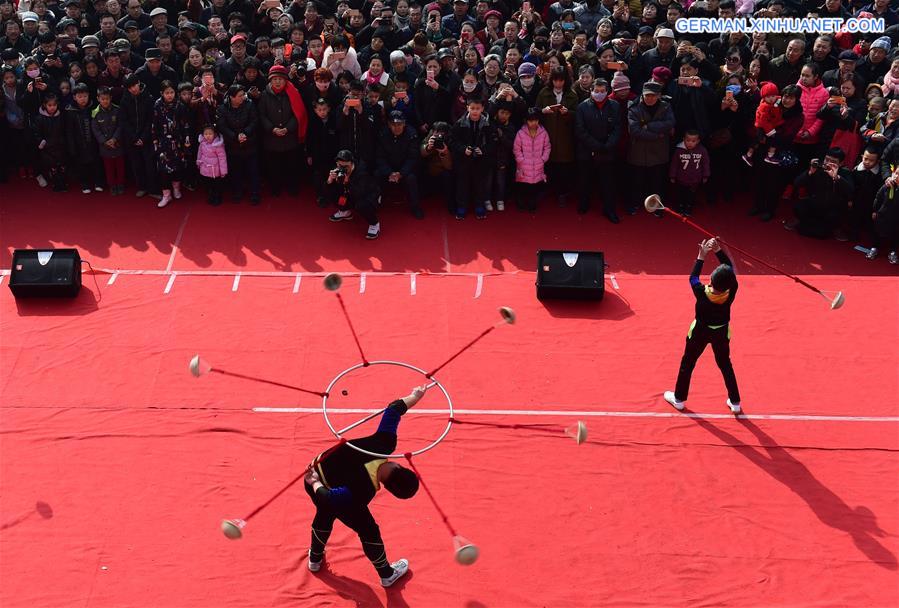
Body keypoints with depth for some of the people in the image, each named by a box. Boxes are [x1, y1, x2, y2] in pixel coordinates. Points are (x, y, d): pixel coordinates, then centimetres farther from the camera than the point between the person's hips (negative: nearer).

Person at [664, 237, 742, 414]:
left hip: (700, 331, -2)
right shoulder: (731, 293, -29)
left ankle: (679, 399, 31)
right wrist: (718, 250, -22)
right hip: (722, 332, 2)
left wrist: (702, 256, -12)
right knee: (725, 365, 20)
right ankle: (735, 402, 29)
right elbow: (731, 269, -16)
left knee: (687, 363, 18)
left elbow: (693, 277, -13)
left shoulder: (702, 293, -33)